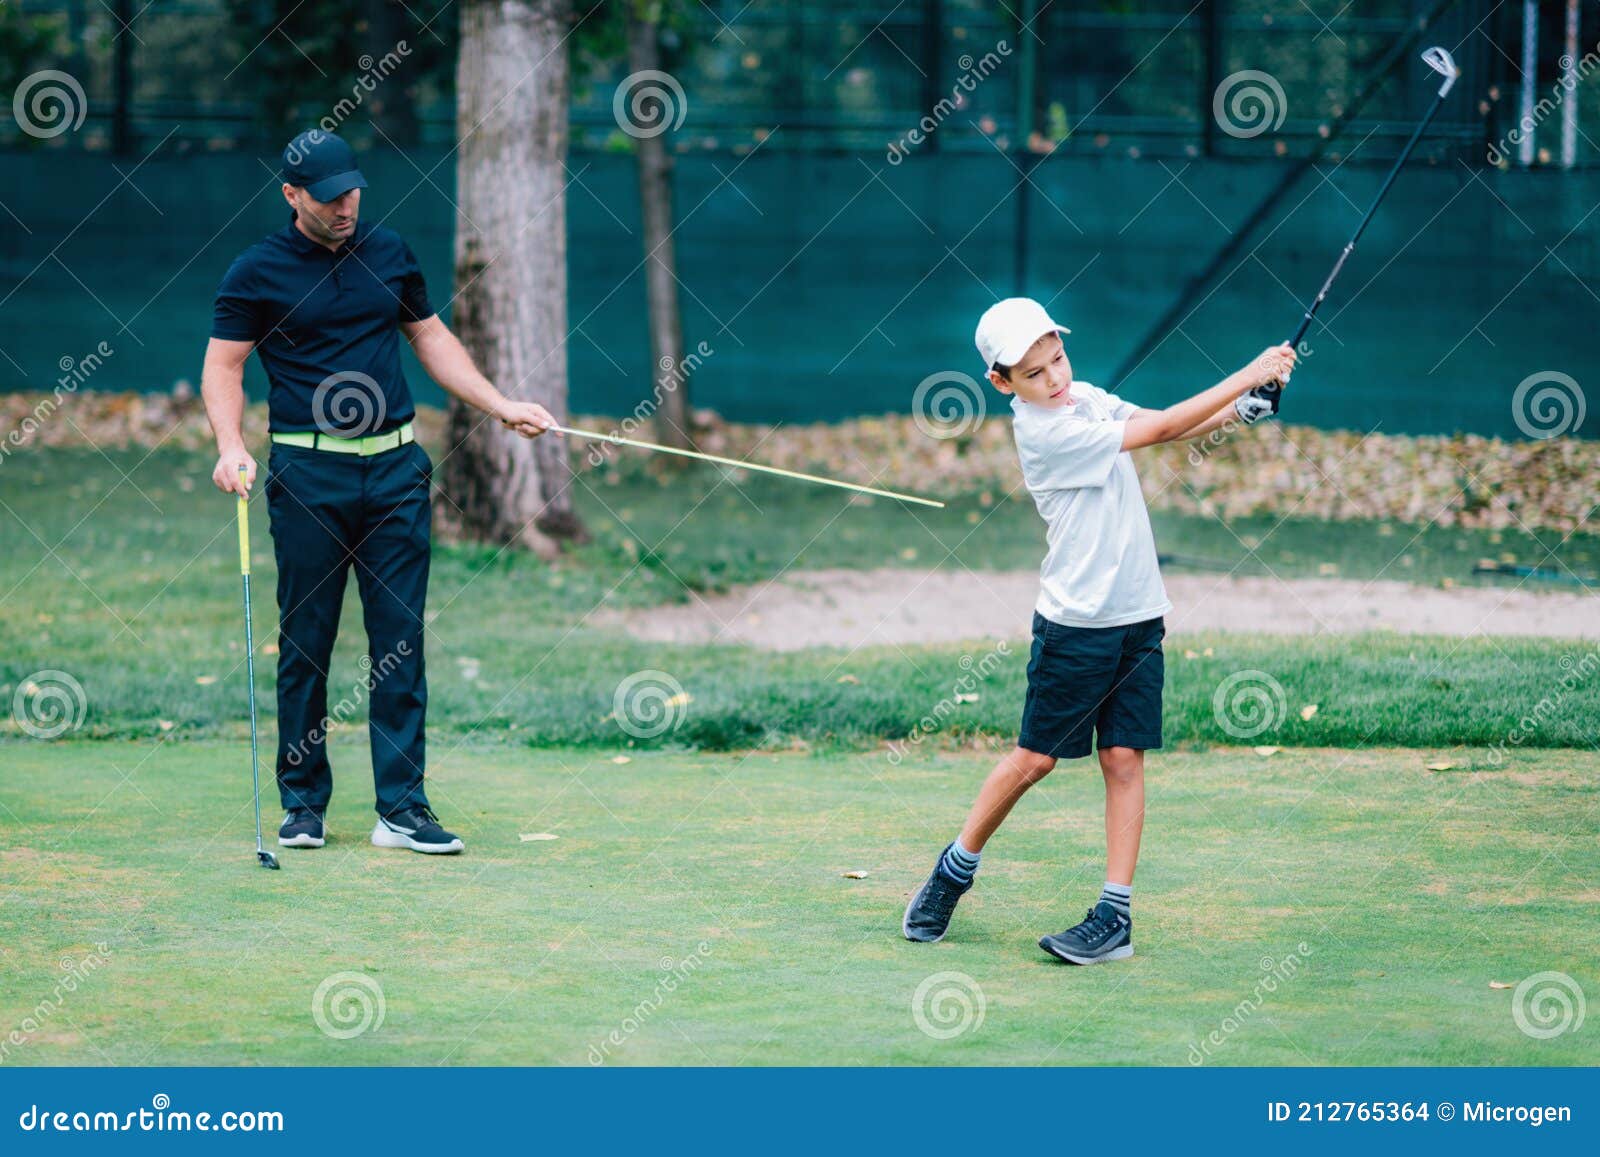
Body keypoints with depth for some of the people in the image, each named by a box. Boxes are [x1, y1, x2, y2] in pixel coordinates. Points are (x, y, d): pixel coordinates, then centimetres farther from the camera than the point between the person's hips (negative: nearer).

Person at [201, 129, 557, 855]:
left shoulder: (389, 253, 11)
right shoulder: (258, 272, 0)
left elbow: (431, 338, 21)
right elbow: (222, 366, 1)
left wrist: (501, 407, 17)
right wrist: (230, 446, -15)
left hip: (396, 469, 3)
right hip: (308, 475, -3)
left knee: (400, 639, -1)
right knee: (305, 640, 1)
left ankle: (402, 809, -1)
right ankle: (302, 803, 13)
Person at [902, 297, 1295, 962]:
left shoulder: (1085, 399, 7)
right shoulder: (1042, 430, -17)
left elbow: (1165, 428, 4)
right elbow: (1159, 430, -20)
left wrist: (1233, 413, -17)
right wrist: (1247, 377, -21)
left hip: (1138, 613, 6)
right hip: (1076, 622, -6)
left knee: (1124, 756, 0)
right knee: (1035, 757, 1)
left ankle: (1116, 914, 0)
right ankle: (953, 872, 21)